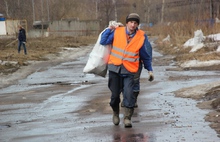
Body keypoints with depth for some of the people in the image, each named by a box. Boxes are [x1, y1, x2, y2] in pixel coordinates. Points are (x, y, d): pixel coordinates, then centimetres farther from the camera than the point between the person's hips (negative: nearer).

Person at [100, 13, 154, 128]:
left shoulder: (141, 37, -1)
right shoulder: (117, 32, -1)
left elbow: (146, 56, 9)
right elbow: (103, 42, -1)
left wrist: (150, 70, 11)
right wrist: (109, 29, -3)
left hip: (129, 71, -1)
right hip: (114, 68, 1)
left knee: (128, 93, -18)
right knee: (115, 94, 8)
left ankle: (127, 117, -7)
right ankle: (116, 113, 33)